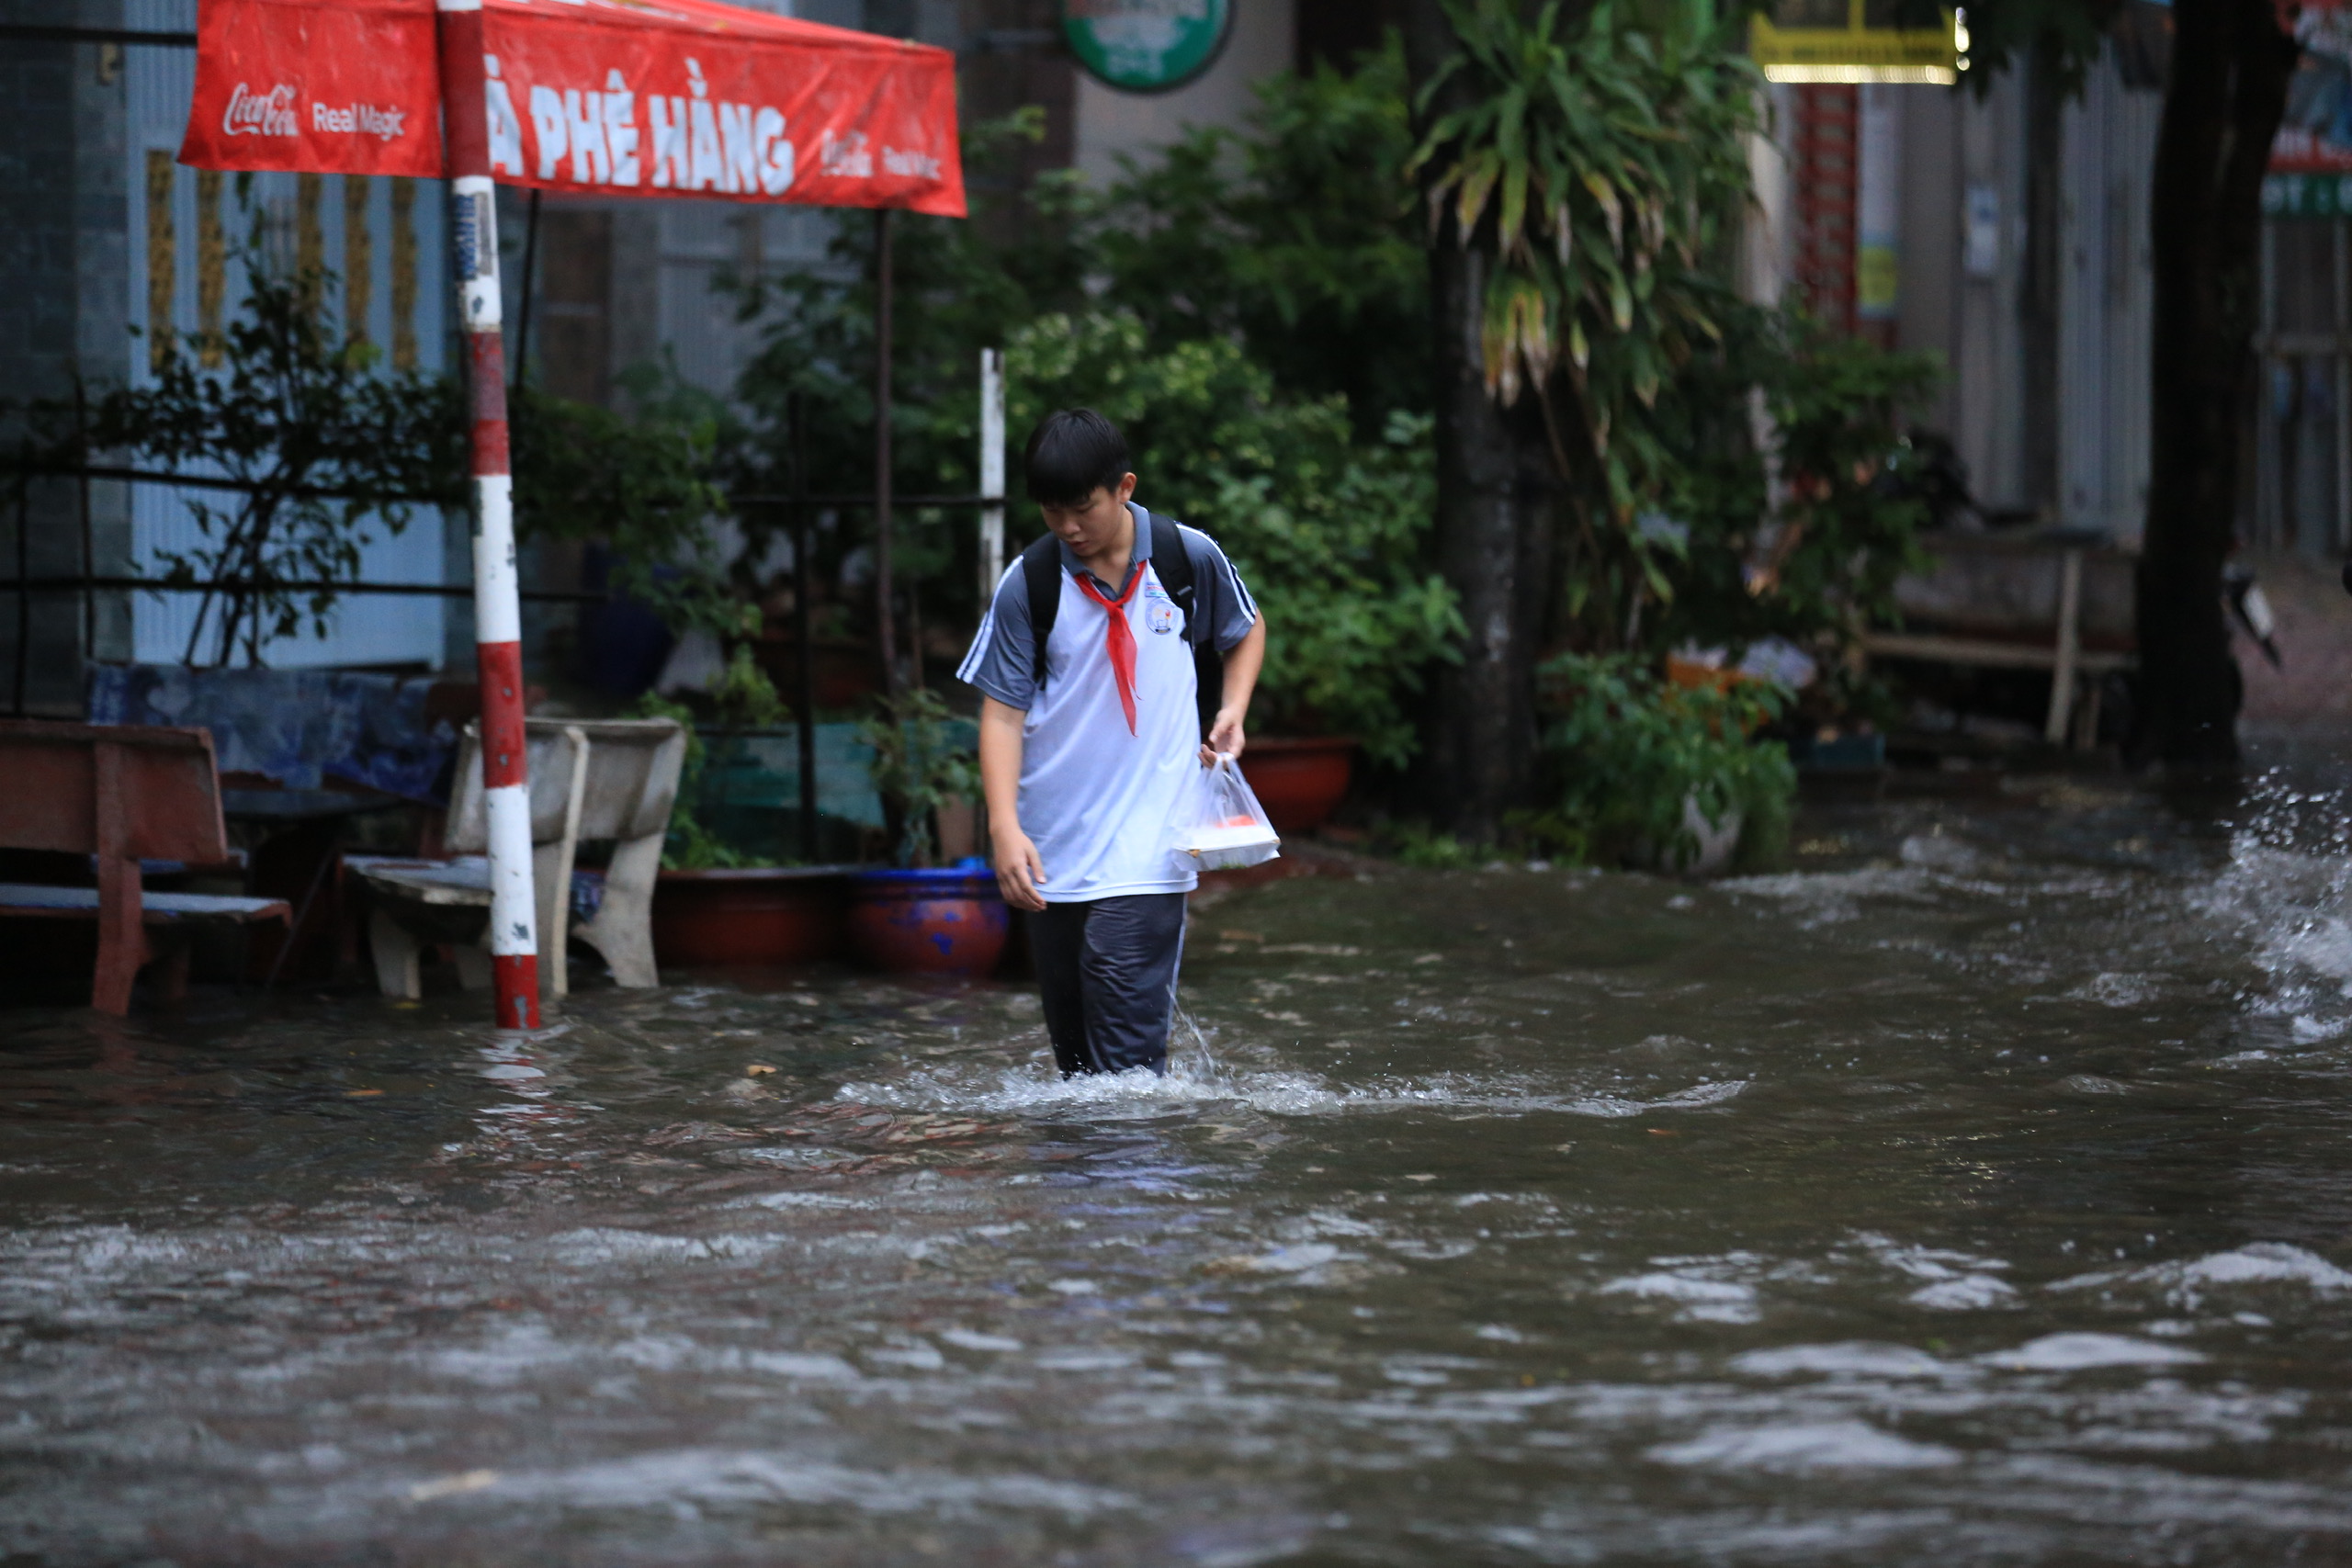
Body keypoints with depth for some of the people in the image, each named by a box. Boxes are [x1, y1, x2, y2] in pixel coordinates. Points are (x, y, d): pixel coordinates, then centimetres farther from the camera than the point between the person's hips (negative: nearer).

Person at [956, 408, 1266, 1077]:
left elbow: (1247, 630, 20)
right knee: (1074, 1052, 8)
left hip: (1147, 850, -2)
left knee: (1126, 1052, -15)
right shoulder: (1028, 583, -3)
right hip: (1052, 851, 2)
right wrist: (1005, 827, -14)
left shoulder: (1189, 558, -1)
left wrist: (1231, 711, 3)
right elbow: (1003, 711, -2)